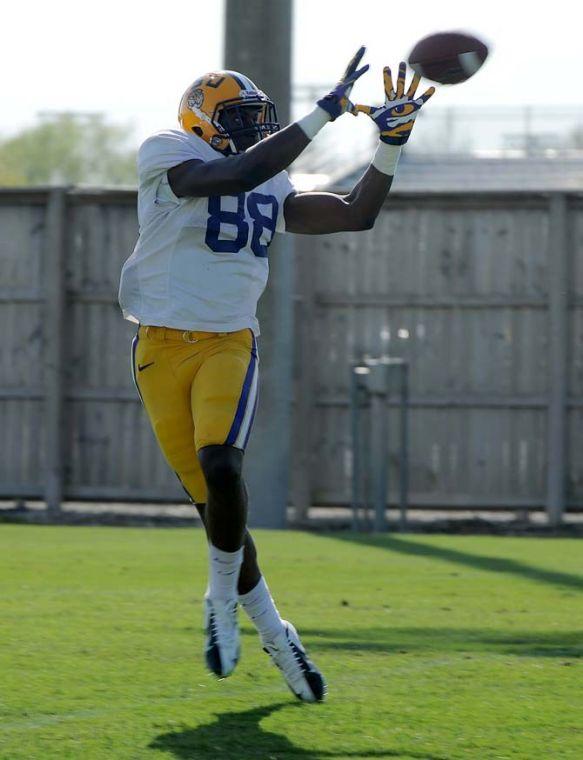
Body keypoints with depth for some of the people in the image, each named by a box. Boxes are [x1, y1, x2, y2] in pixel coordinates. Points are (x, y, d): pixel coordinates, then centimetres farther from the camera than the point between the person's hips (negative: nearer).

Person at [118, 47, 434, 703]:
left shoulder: (273, 192, 12)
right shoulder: (166, 156, -8)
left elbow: (358, 214, 13)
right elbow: (236, 176, -25)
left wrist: (391, 140, 3)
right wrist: (325, 113, -25)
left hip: (228, 346, 3)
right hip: (162, 348, -3)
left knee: (220, 466, -24)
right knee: (211, 498, -1)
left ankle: (224, 598, -3)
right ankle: (270, 629, 14)